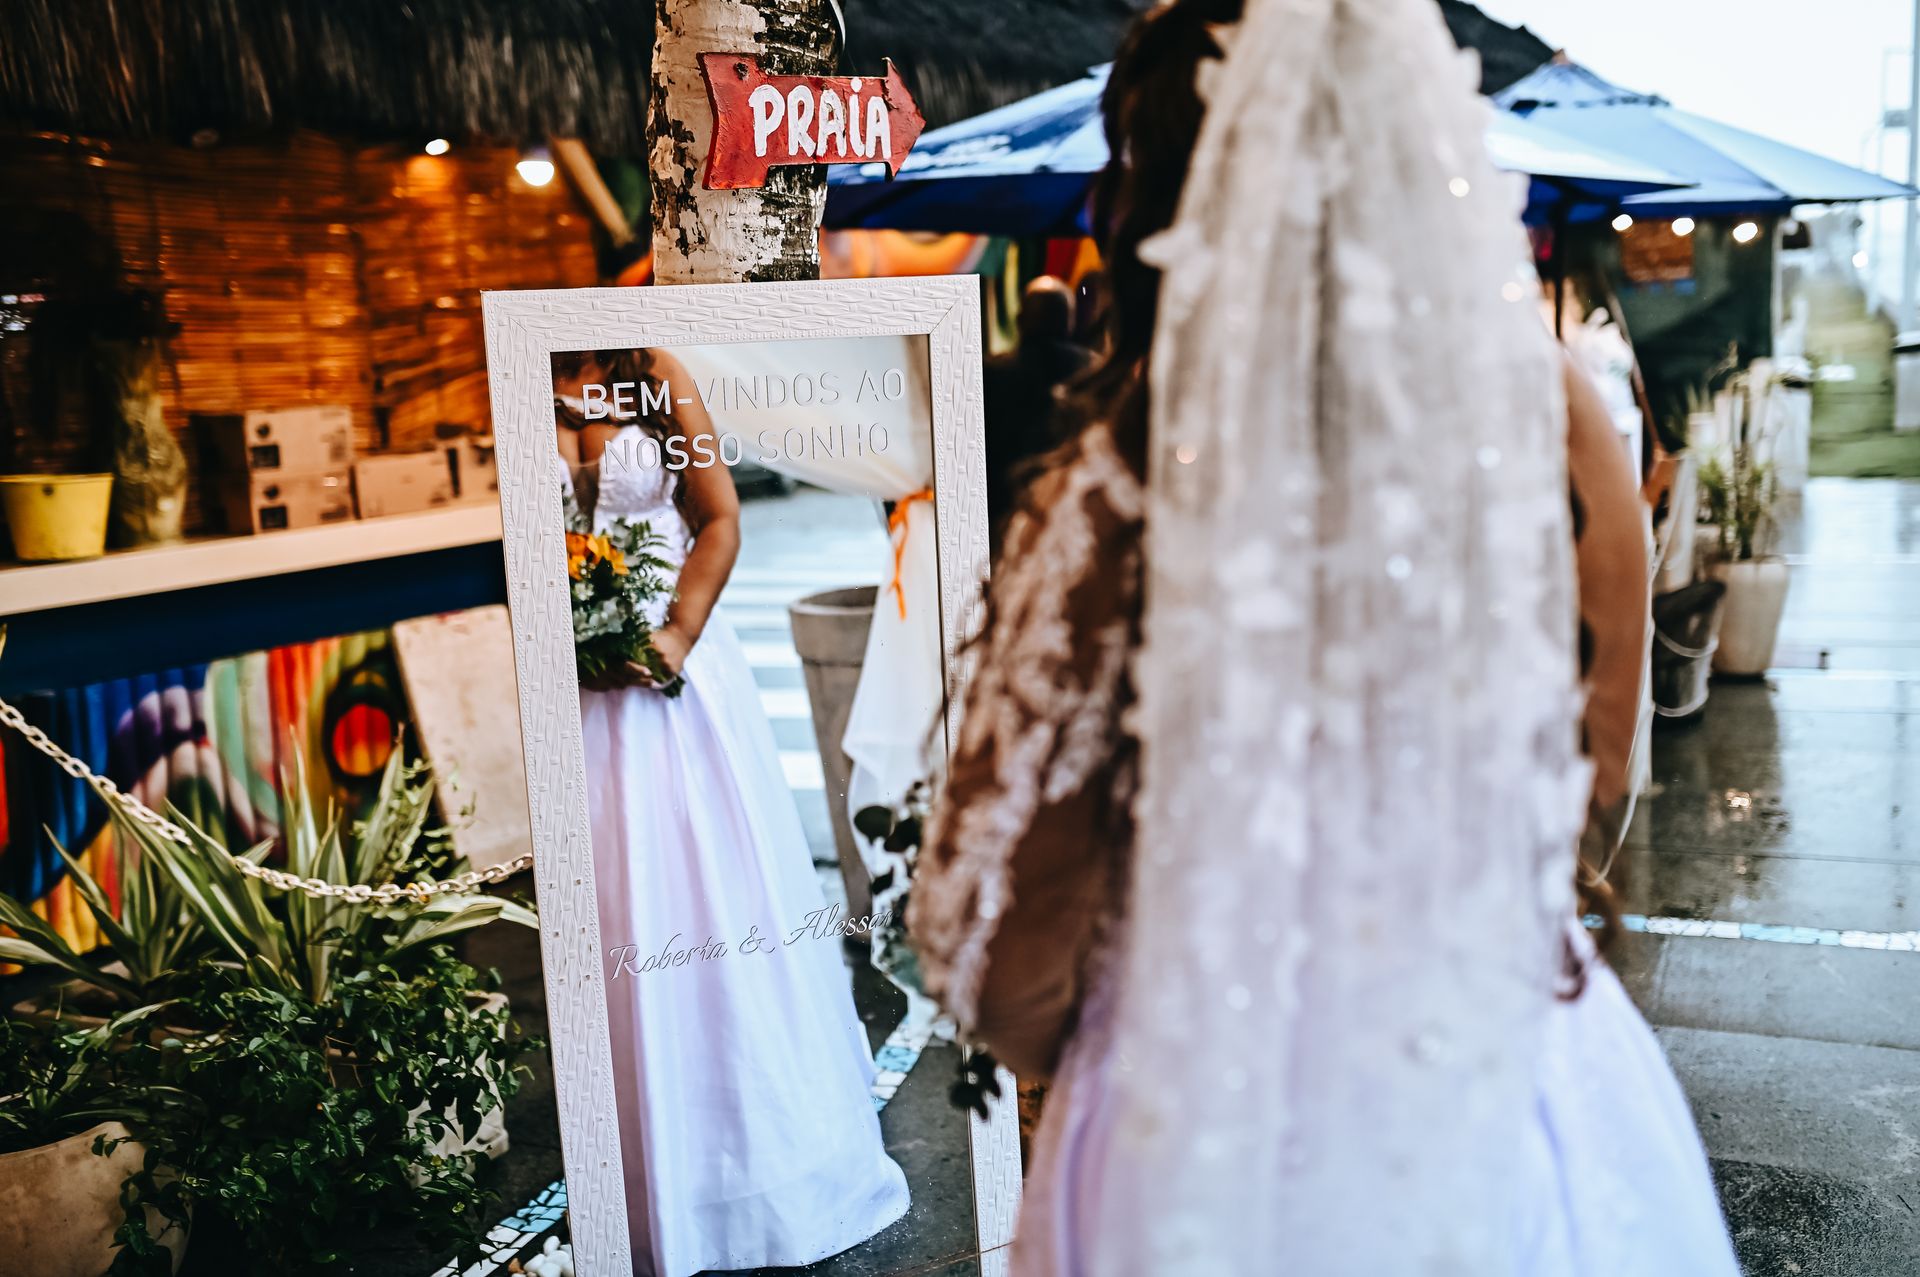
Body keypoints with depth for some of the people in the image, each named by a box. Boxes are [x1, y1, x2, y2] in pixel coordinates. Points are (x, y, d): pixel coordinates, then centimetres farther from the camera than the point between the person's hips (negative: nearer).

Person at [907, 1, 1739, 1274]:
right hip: (1527, 1089, 4)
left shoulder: (1128, 493, -24)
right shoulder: (1558, 419, -12)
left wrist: (1105, 1062, 7)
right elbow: (1598, 778, 5)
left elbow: (1004, 942, -15)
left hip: (1213, 1125, -3)